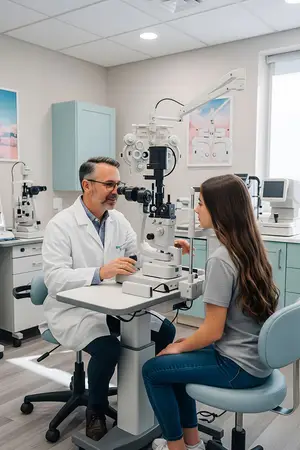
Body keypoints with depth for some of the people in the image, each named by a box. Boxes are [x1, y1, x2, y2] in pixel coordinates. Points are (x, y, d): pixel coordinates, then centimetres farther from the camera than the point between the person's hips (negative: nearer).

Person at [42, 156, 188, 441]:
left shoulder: (118, 220, 5)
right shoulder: (60, 225, -15)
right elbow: (54, 278, -24)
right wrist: (100, 273, -38)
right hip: (73, 310, -6)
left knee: (165, 331, -6)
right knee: (108, 347, -31)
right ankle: (96, 410, 0)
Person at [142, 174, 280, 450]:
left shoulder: (221, 260, -24)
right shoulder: (251, 249, 3)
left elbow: (212, 331, -21)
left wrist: (179, 347, -1)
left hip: (239, 366, -9)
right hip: (256, 357, 9)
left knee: (153, 370, 5)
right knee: (178, 359, 23)